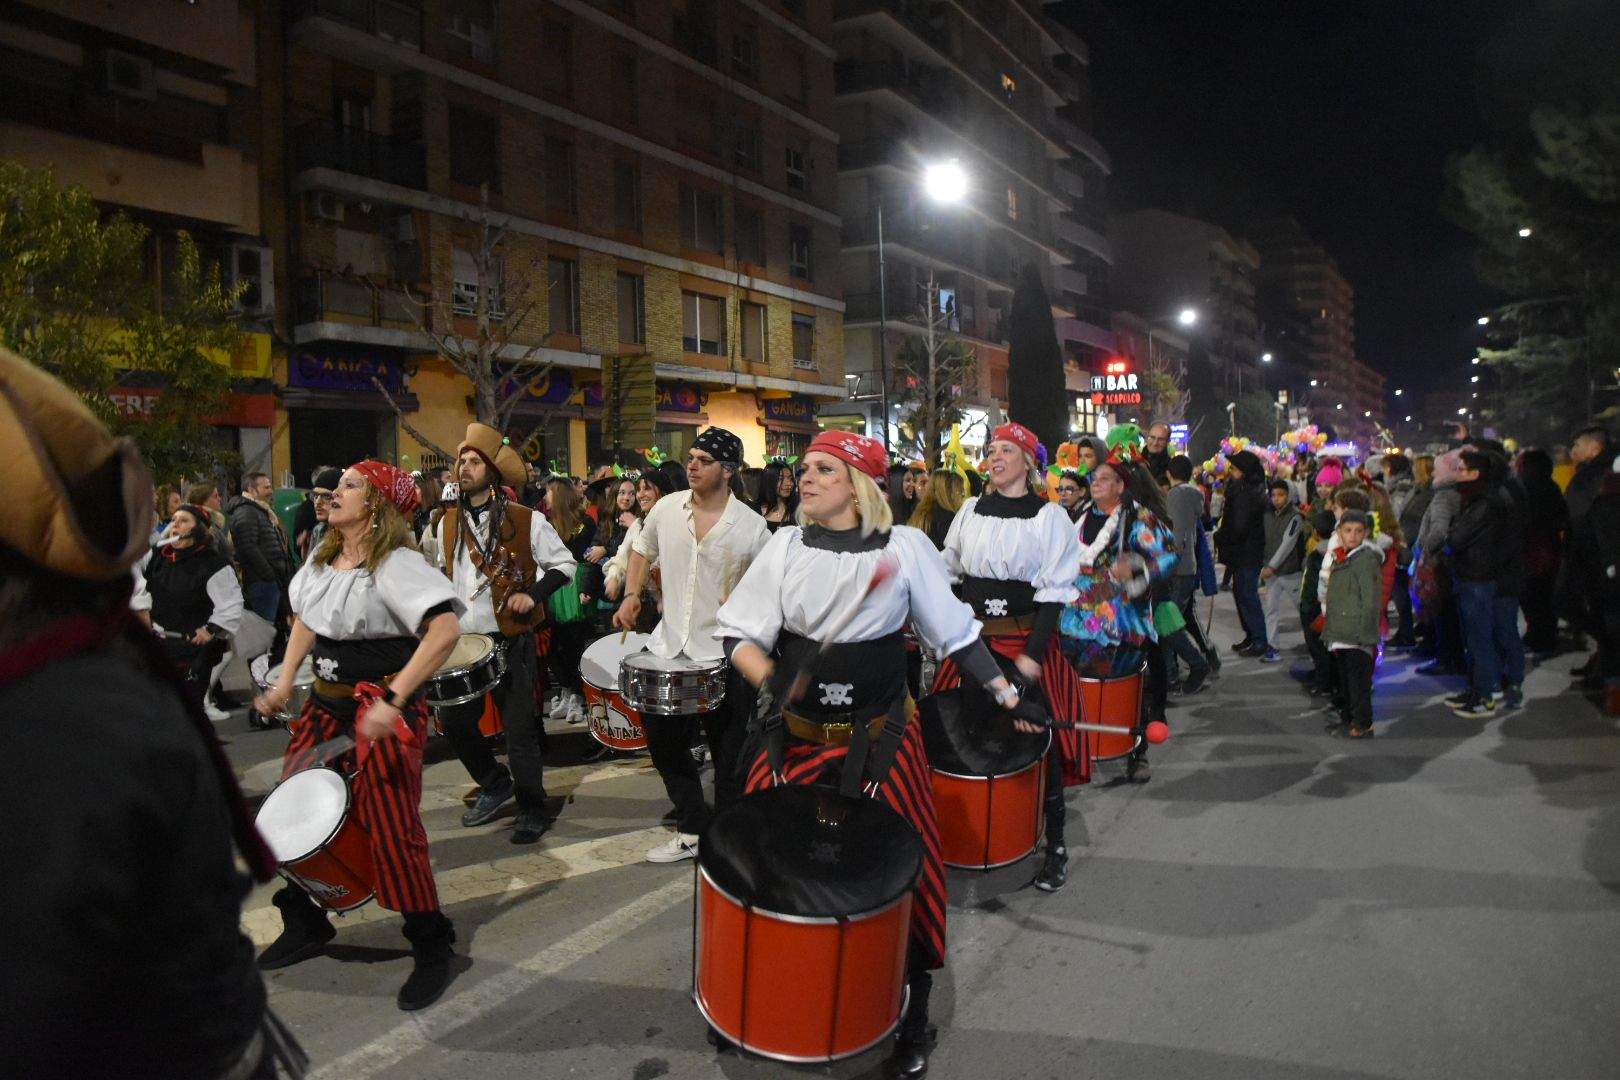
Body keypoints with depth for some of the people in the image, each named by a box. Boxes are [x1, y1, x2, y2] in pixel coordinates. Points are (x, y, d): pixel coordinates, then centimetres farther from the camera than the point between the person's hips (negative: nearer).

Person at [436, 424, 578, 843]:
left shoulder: (526, 520, -8)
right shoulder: (449, 522, 8)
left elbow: (564, 565, -4)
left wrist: (533, 594, -18)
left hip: (510, 640, -5)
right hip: (462, 639, 5)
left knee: (519, 727, 0)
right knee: (453, 719, 9)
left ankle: (532, 810, 16)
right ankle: (495, 784, 32)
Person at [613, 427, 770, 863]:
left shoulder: (752, 527, -11)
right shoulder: (666, 508, -1)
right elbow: (642, 549, 16)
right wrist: (631, 594, 4)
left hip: (723, 653, -4)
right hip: (669, 646, 4)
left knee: (728, 753, 7)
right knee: (663, 740, 13)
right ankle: (693, 828, 31)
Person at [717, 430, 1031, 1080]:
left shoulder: (905, 547, -4)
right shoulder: (786, 546, 0)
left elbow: (953, 631, 3)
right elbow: (738, 633, -2)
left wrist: (1006, 693, 0)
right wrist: (768, 680, -20)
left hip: (882, 740, -2)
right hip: (796, 736, 2)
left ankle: (914, 1016, 26)